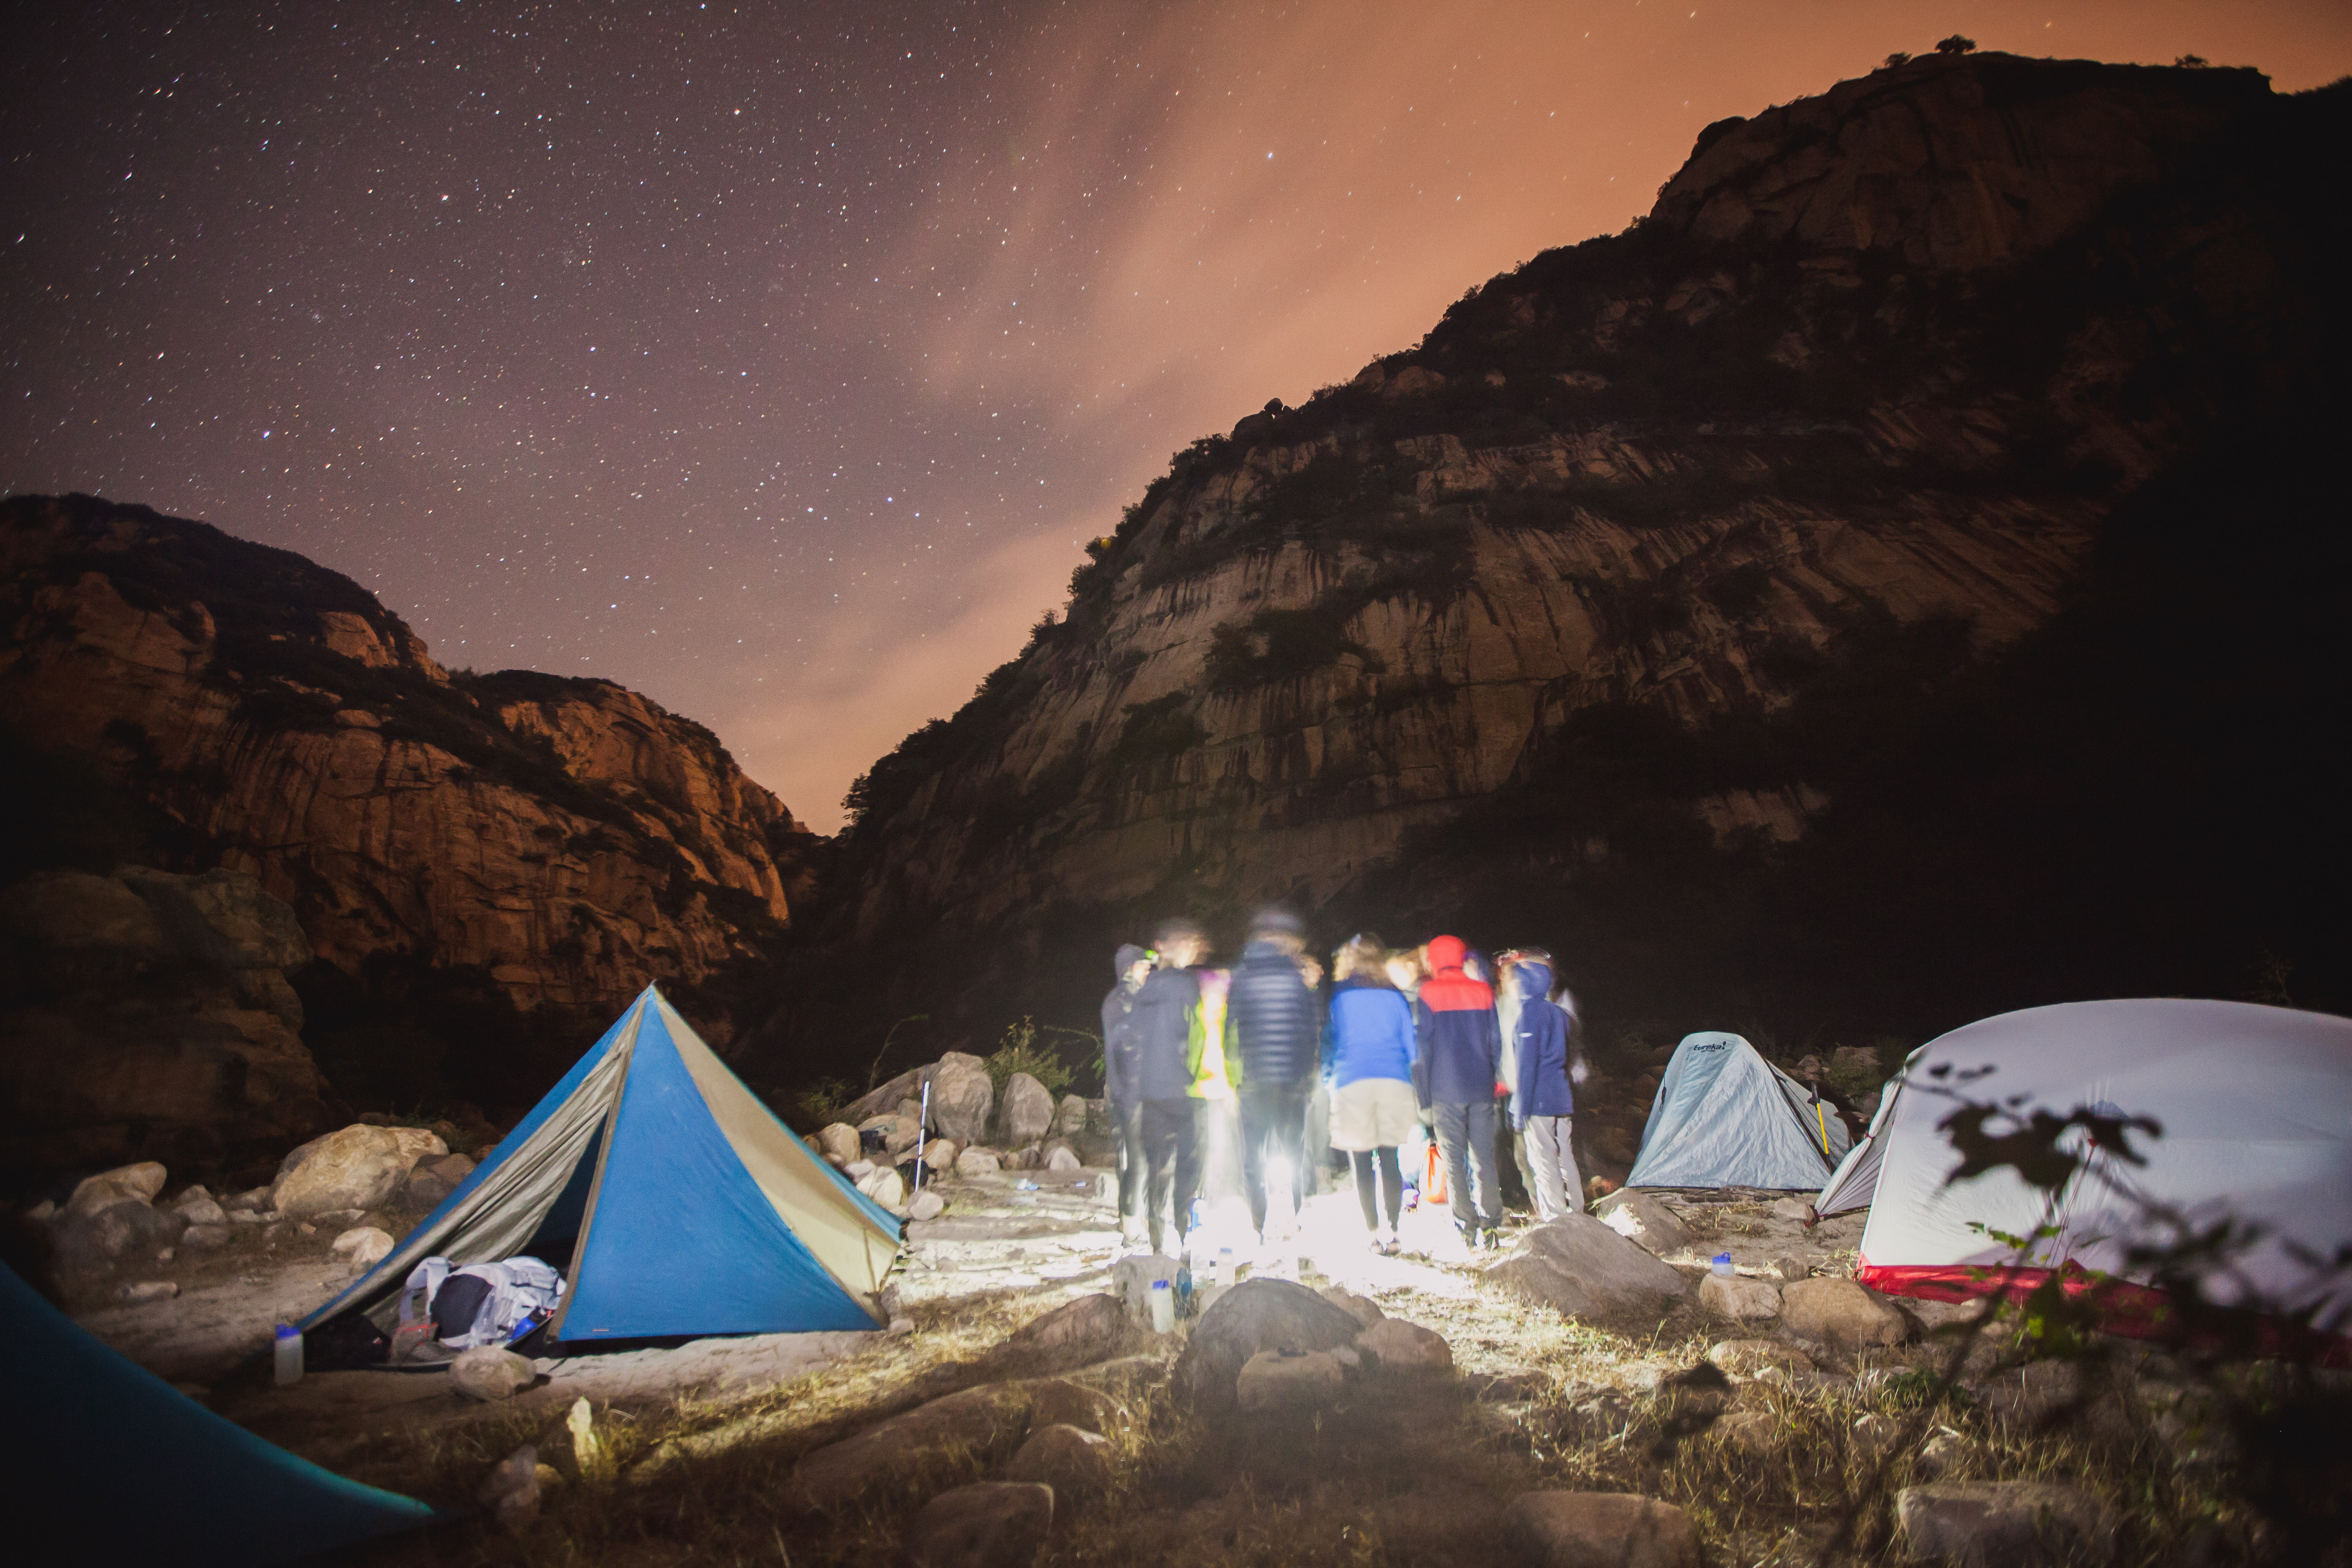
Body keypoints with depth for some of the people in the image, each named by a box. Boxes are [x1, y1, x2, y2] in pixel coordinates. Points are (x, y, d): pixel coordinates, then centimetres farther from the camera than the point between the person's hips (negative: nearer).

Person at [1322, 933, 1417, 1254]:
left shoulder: (1336, 995, 4)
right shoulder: (1395, 996, 10)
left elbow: (1328, 1040, 7)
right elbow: (1411, 1044, 12)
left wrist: (1327, 1073, 22)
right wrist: (1416, 1092, 21)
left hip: (1351, 1083, -2)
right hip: (1395, 1081, 2)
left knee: (1362, 1164, 3)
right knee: (1390, 1159, 6)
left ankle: (1374, 1234, 4)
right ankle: (1392, 1232, 3)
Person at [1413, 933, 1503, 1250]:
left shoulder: (1428, 994, -2)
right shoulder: (1484, 992, 9)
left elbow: (1423, 1047, -2)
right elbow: (1495, 1042, 12)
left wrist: (1424, 1094, 2)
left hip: (1446, 1090, -3)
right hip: (1481, 1088, 3)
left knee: (1454, 1160, 1)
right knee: (1484, 1159, 6)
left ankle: (1467, 1227, 0)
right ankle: (1490, 1227, 3)